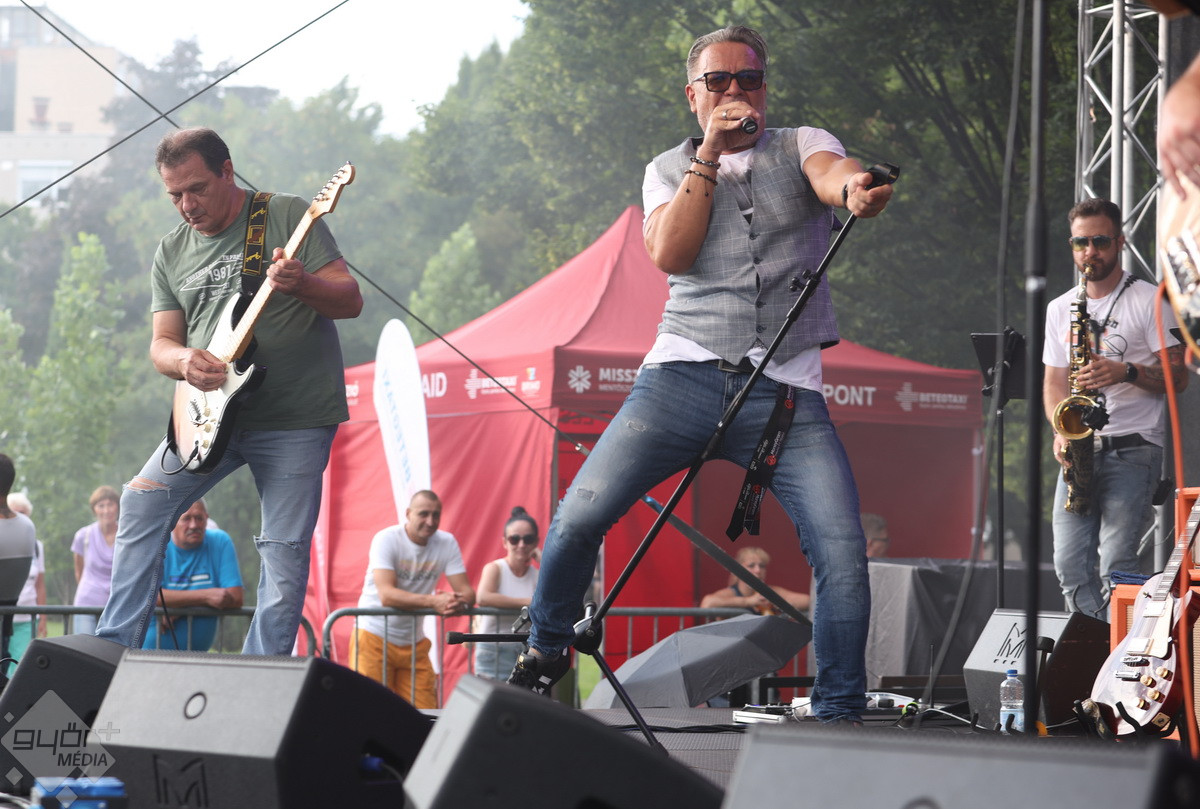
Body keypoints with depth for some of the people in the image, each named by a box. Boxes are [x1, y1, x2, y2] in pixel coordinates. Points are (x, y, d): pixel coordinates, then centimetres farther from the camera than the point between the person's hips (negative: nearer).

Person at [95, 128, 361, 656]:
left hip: (297, 417, -5)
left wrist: (301, 285, -30)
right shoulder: (172, 252, 10)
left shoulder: (289, 217, -5)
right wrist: (183, 361, -15)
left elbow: (351, 300, -9)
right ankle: (115, 651, 1)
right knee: (143, 502, -5)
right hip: (213, 416, 5)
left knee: (285, 549, -6)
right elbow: (161, 343, 9)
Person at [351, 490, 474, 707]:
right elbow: (386, 595, -27)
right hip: (374, 638, -4)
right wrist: (434, 602, -40)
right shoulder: (387, 539, -14)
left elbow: (467, 591, -5)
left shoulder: (447, 542, 0)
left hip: (414, 643, 4)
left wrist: (460, 602, -31)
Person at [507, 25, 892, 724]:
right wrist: (710, 154, -6)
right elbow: (669, 253, -3)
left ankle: (841, 715, -2)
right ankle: (547, 650, 17)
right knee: (578, 518, -8)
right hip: (685, 377, 1)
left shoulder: (801, 145, 12)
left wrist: (855, 186, -38)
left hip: (787, 394, -1)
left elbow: (832, 174, -13)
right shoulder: (670, 169, 16)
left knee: (844, 550, -15)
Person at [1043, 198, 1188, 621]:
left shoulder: (1149, 301, 1)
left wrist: (1126, 372, -20)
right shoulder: (1060, 309, 16)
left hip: (1133, 448, -5)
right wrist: (1061, 432, -2)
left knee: (1115, 565, -15)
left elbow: (1177, 376, -3)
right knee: (1070, 565, -4)